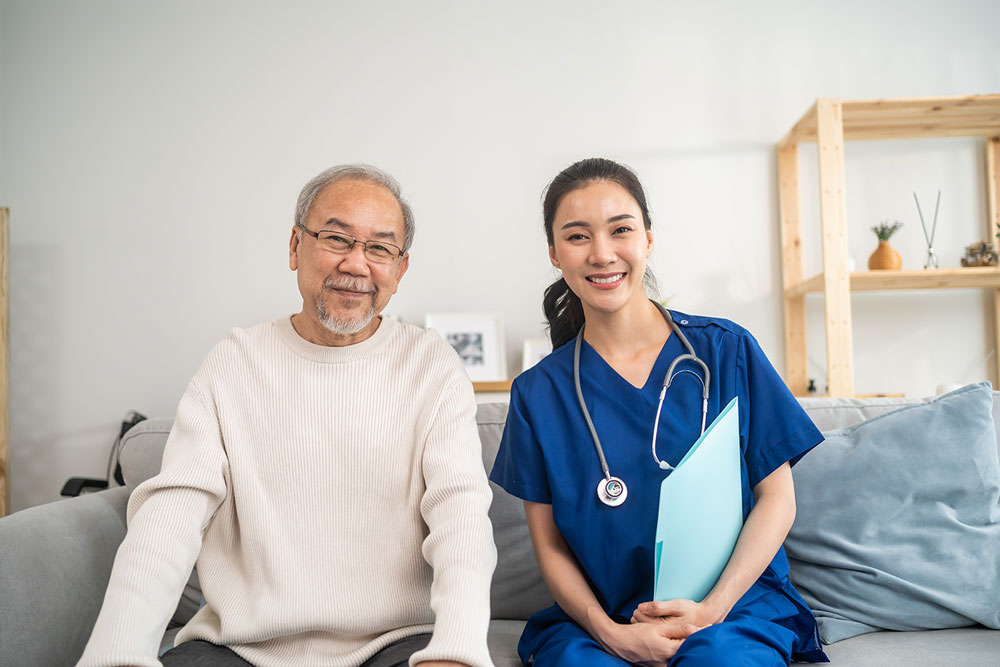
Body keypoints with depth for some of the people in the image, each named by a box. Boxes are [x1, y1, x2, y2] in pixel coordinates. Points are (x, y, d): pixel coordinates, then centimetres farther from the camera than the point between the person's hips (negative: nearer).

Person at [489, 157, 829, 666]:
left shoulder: (727, 351, -1)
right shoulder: (538, 392, 1)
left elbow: (776, 496, 1)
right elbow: (549, 545, 2)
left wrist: (713, 607, -12)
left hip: (734, 604, 0)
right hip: (596, 618, 0)